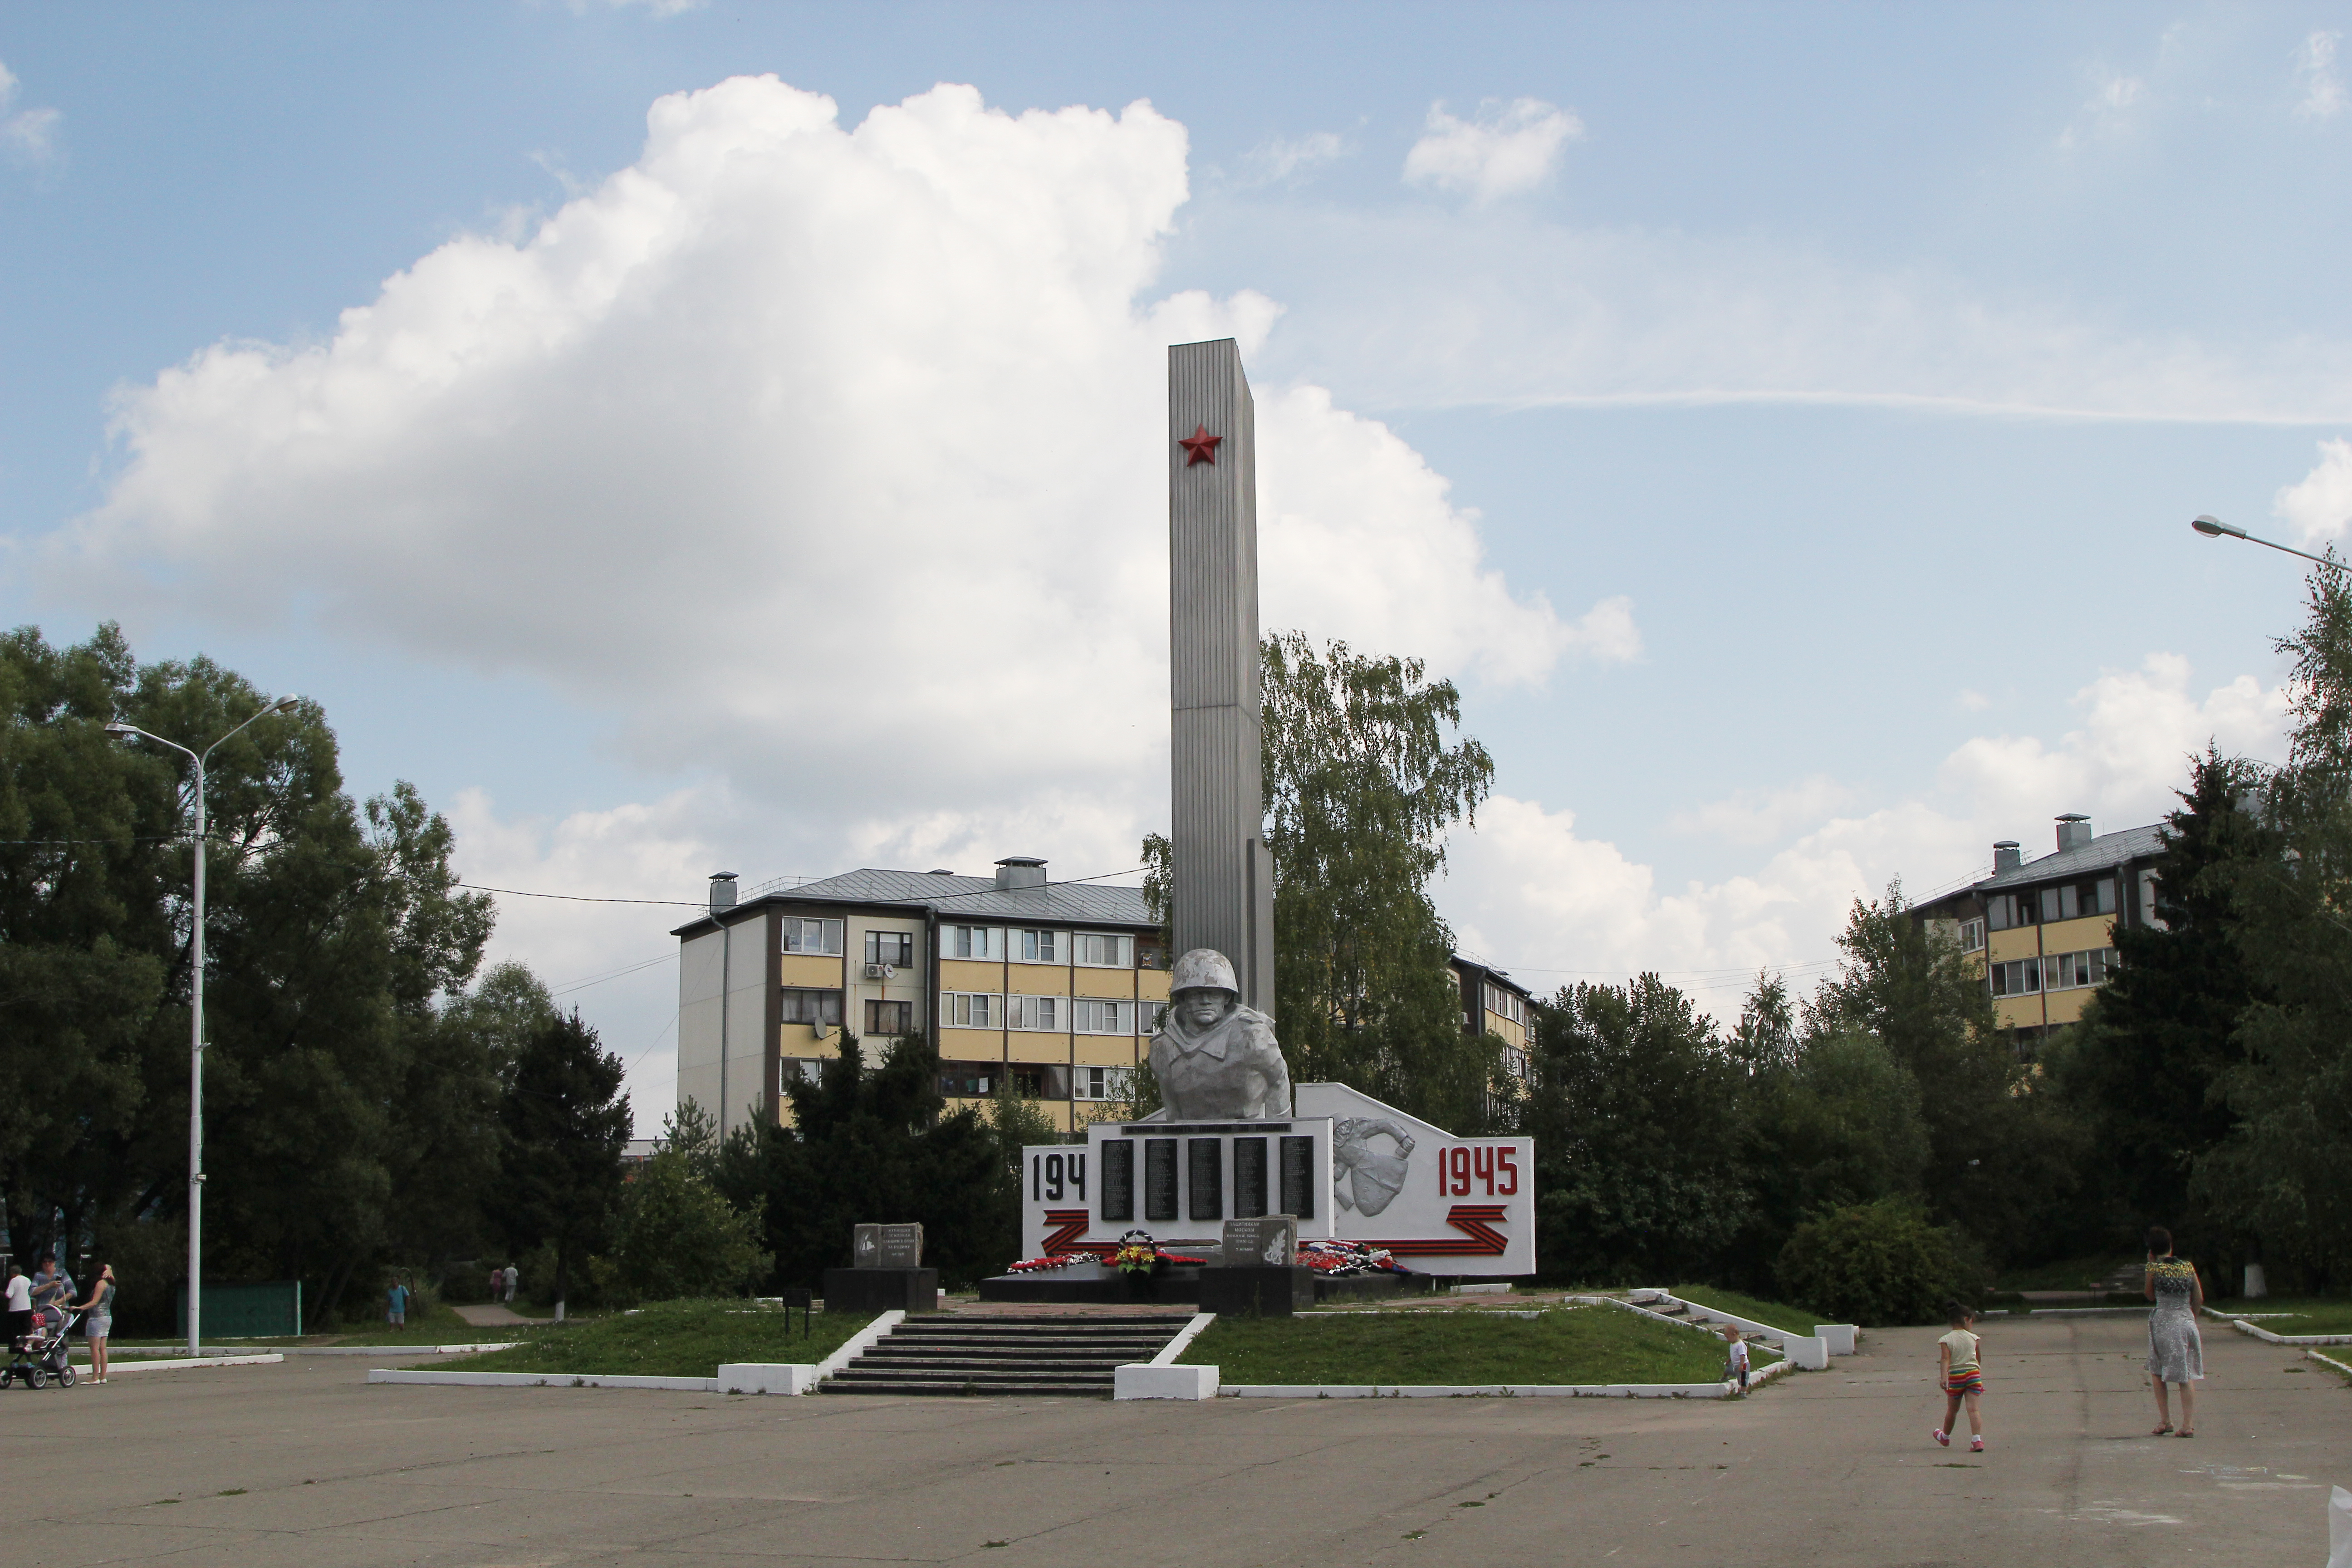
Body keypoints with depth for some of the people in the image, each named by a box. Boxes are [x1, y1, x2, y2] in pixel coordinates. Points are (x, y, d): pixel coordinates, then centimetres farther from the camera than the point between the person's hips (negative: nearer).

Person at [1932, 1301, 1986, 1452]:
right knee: (1973, 1409, -6)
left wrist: (1943, 1377, -25)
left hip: (1955, 1377, 0)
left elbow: (1945, 1359, -17)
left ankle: (1945, 1437, 39)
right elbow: (1979, 1358, 16)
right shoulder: (1974, 1338, 3)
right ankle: (1977, 1440, -21)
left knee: (1952, 1410, 17)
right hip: (1973, 1373, 0)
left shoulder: (1946, 1340, -3)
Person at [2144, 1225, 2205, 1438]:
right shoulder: (2188, 1267, 6)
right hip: (2187, 1322, 3)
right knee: (2187, 1375, 5)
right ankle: (2189, 1424, 0)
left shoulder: (2154, 1268, -4)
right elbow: (2199, 1298, 9)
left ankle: (2165, 1420, 7)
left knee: (2157, 1372, 13)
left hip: (2164, 1322, -3)